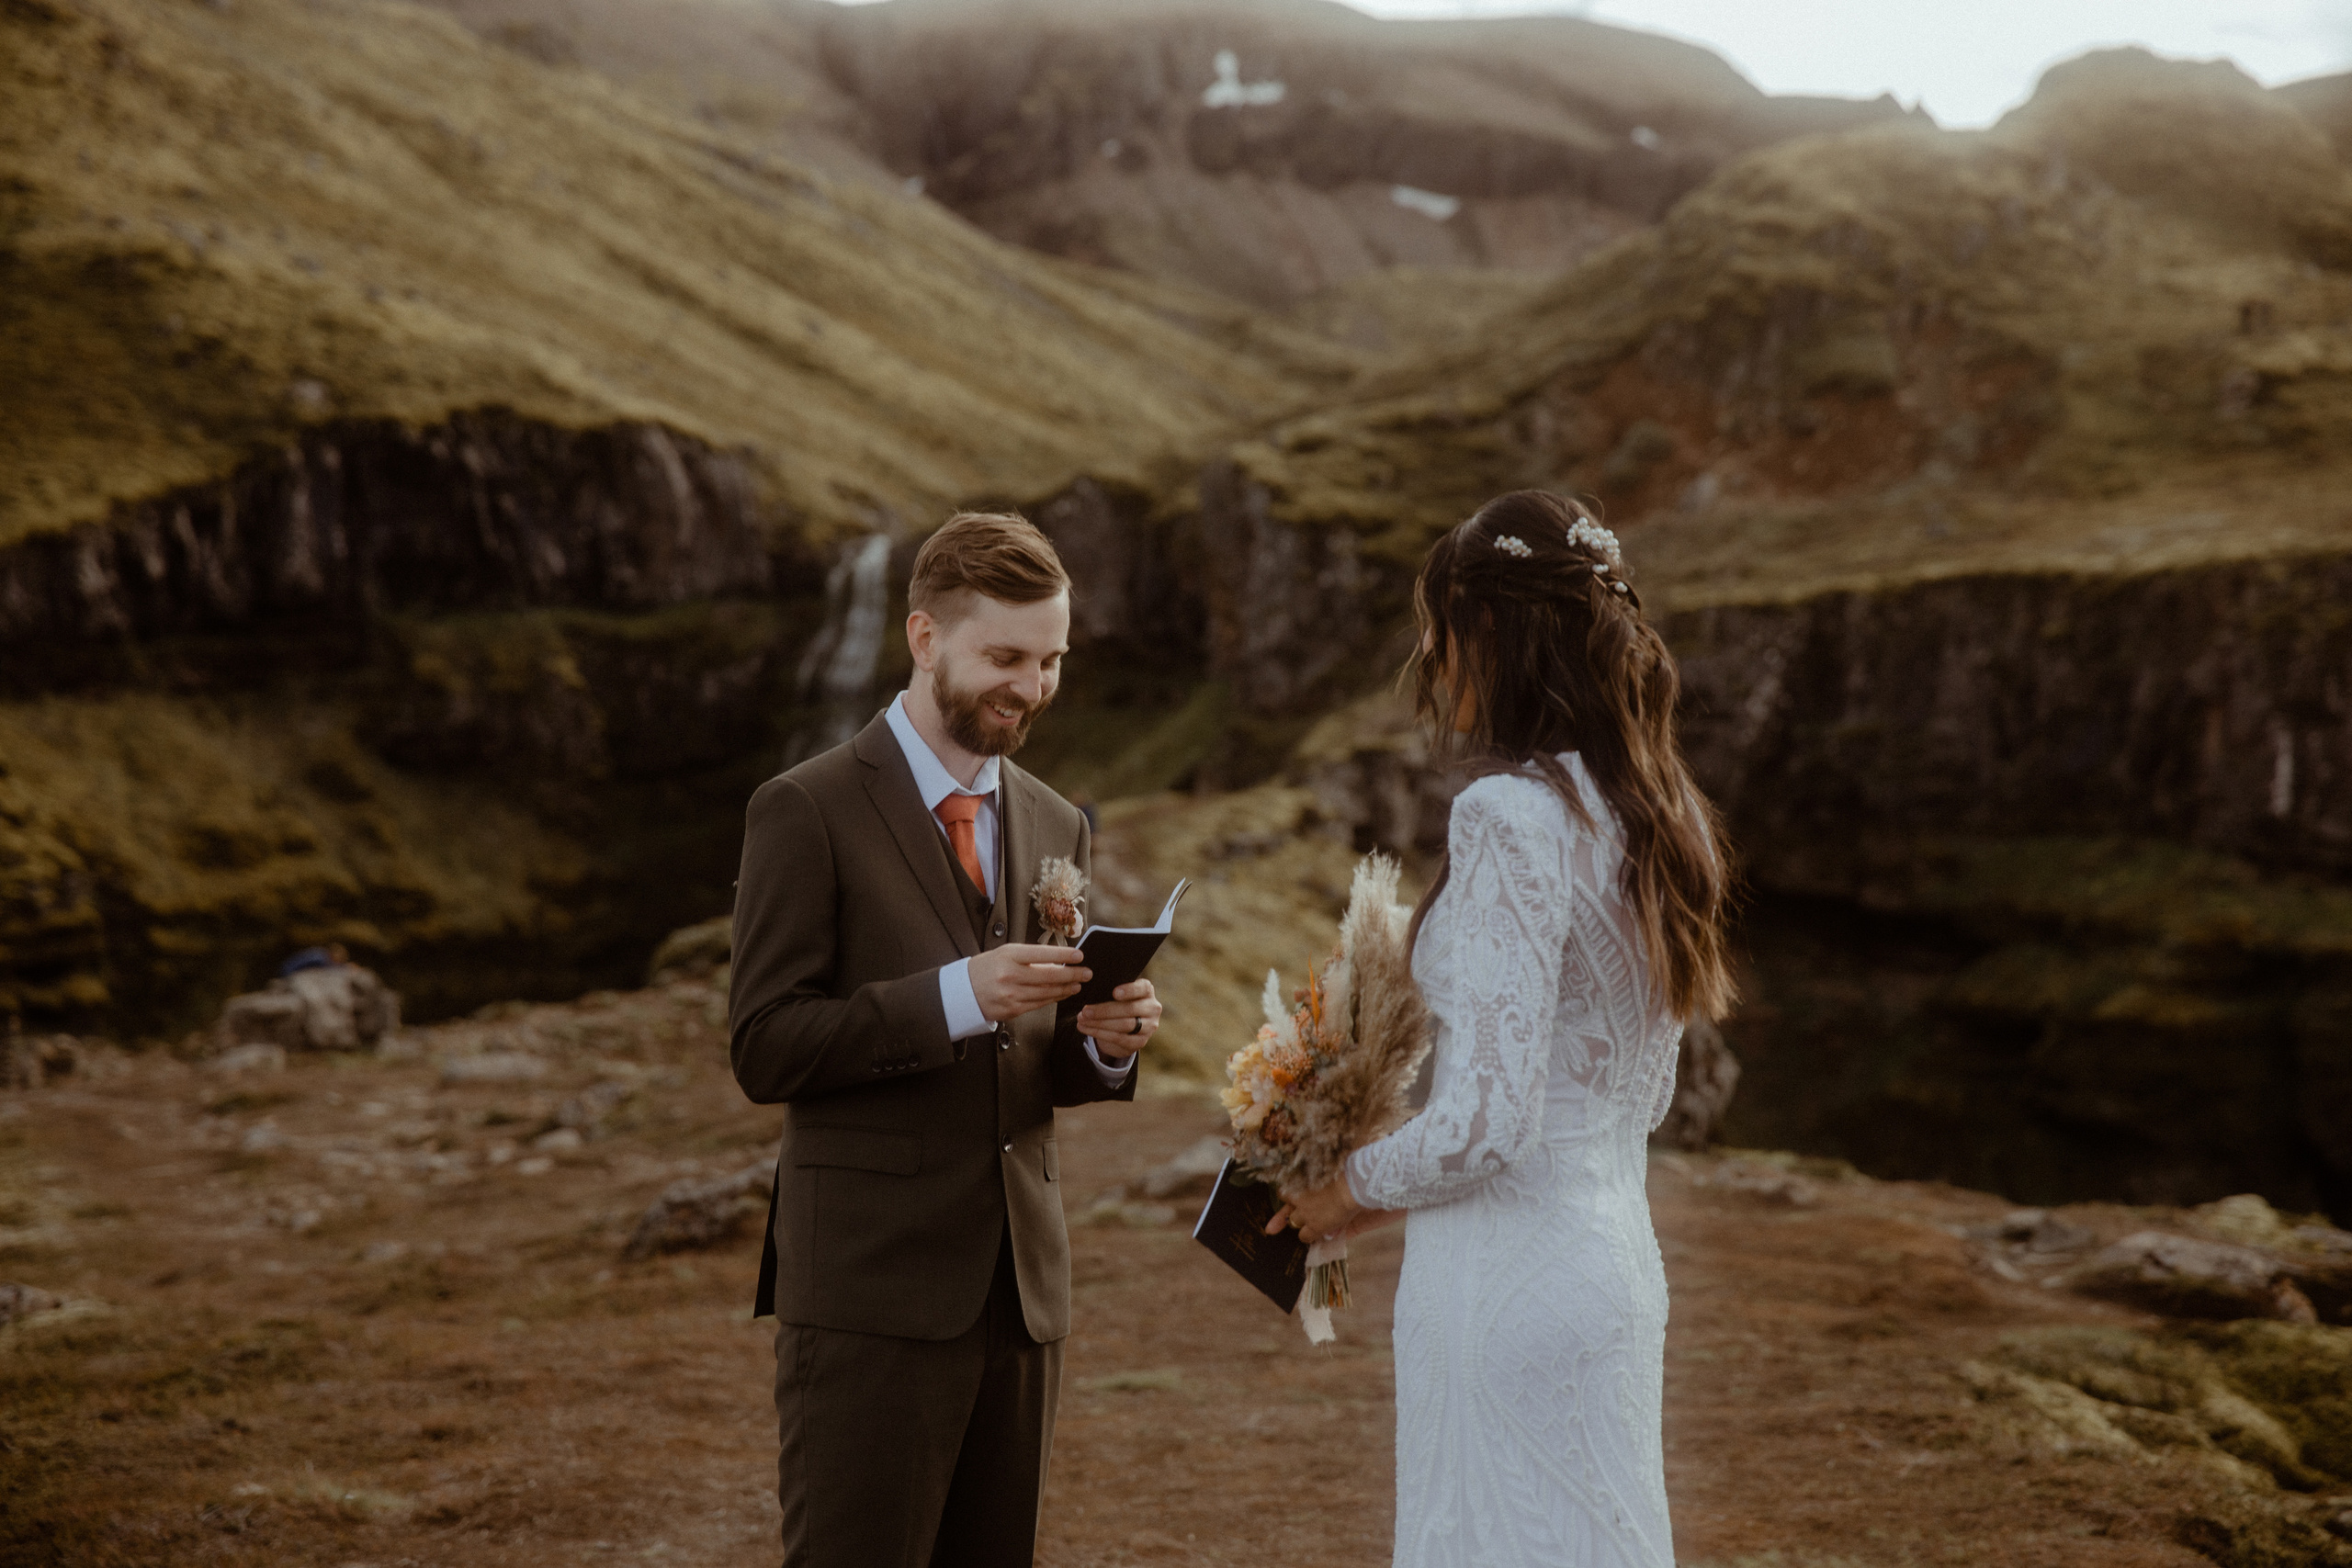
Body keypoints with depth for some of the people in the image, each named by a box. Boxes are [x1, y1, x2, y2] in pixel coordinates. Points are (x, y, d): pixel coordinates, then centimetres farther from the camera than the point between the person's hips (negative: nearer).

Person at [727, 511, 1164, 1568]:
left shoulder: (1055, 826, 14)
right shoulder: (806, 813, -5)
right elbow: (763, 1051, -12)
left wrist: (1106, 1043, -3)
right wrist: (957, 995, -22)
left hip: (1020, 1285, 6)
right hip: (872, 1291, -6)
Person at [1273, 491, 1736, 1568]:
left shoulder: (1513, 818, -20)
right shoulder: (1651, 814, 6)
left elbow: (1482, 1125, -23)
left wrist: (1356, 1189, -5)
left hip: (1509, 1284, -8)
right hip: (1615, 1265, 8)